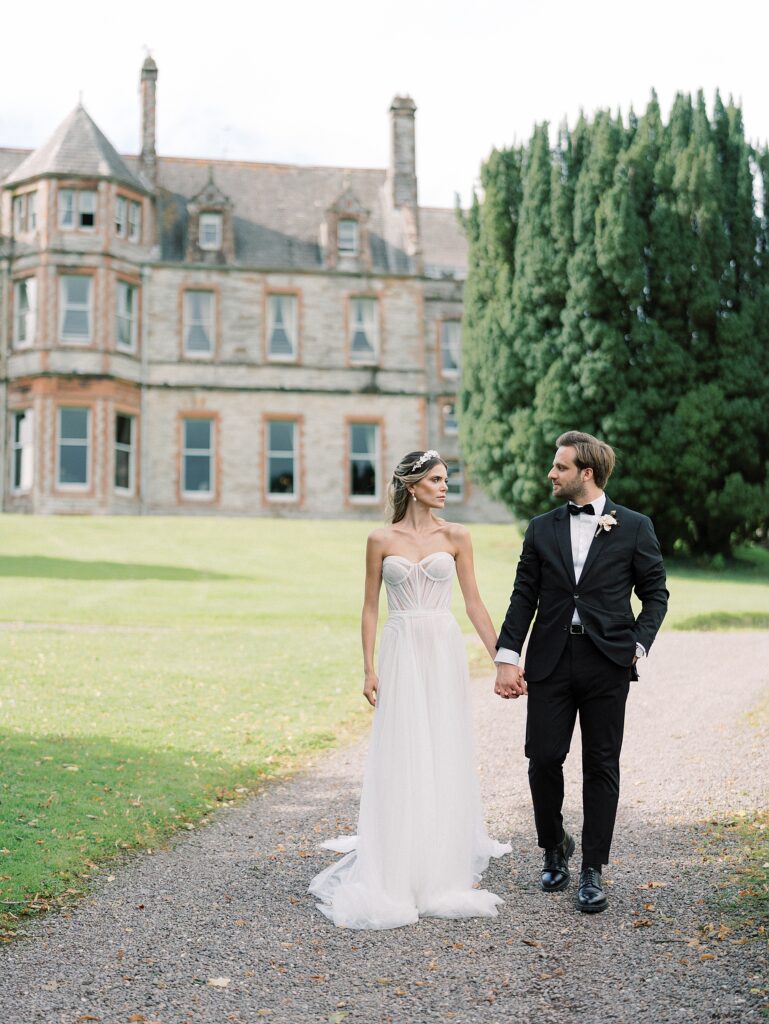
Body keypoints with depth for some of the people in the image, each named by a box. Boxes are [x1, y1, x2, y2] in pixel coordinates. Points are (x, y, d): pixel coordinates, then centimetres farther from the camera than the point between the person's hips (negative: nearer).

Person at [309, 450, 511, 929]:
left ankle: (444, 867, 16)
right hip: (402, 653, -1)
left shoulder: (456, 537, 4)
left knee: (446, 759, 3)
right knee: (400, 761, -1)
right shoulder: (382, 540, 2)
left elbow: (474, 603, 4)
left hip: (445, 653, 1)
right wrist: (369, 669, -2)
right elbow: (371, 607, 5)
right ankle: (395, 874, 9)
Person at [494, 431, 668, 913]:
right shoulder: (542, 529, 8)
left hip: (607, 662, -2)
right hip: (550, 661, 2)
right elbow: (524, 597, 7)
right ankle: (555, 847, 26)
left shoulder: (634, 527, 2)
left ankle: (593, 871, 14)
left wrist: (638, 645, -6)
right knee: (543, 759, 1)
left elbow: (656, 594, 6)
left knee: (601, 767, 4)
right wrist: (507, 658, -1)